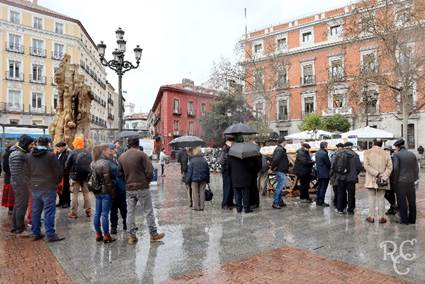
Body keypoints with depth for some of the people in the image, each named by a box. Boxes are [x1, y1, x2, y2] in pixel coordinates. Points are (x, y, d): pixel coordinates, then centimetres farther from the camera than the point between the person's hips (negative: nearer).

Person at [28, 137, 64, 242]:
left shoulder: (30, 156, 7)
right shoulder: (50, 155, -12)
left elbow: (28, 171, 13)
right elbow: (59, 171, -10)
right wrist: (56, 182, 5)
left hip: (35, 187, 6)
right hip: (48, 187, -6)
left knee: (36, 211, 14)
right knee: (49, 211, -3)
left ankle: (36, 233, 22)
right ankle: (50, 235, -1)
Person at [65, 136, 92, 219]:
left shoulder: (73, 153, -13)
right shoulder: (88, 153, -2)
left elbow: (67, 165, -7)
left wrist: (71, 170, 12)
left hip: (75, 176, -3)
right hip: (86, 176, 4)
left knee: (74, 194, 5)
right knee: (86, 193, 12)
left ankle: (73, 213, 9)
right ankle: (88, 211, 15)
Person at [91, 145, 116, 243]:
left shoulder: (93, 163, 10)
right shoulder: (105, 162, -16)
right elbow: (107, 179, -18)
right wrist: (112, 192, -12)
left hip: (97, 191, 8)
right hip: (105, 191, -8)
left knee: (97, 213, 13)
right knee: (105, 214, -2)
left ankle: (98, 234, 22)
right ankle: (106, 236, 5)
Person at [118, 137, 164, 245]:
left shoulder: (121, 157, 5)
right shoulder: (141, 154, -11)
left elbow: (120, 173, 9)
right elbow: (149, 170, -14)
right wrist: (147, 181, 2)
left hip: (129, 189, 5)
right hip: (142, 187, -4)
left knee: (130, 212, 11)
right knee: (148, 211, 5)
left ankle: (131, 236, 15)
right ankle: (154, 234, 14)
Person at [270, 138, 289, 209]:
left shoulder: (278, 149, 15)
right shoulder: (280, 150, -18)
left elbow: (273, 158, 19)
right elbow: (276, 159, -30)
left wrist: (273, 167, 13)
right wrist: (274, 167, -18)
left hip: (280, 170, 11)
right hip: (281, 171, -11)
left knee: (280, 186, 17)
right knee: (279, 187, -7)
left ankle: (280, 201, 26)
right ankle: (275, 203, -3)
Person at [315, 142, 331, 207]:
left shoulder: (317, 153, 9)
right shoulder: (324, 153, -19)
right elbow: (328, 163, -15)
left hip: (319, 173, 9)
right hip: (324, 173, -9)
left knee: (319, 187, 16)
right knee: (323, 188, -2)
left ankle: (318, 201, 22)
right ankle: (321, 202, 3)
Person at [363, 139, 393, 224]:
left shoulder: (367, 152, -2)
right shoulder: (386, 153, 3)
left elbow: (366, 165, -12)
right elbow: (389, 167, -4)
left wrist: (377, 174, -12)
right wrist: (384, 176, -10)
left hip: (371, 180, -1)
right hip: (382, 181, 1)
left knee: (371, 198, 6)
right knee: (381, 198, 8)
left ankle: (371, 217, 10)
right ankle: (381, 217, 12)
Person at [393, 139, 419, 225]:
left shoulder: (397, 155, -9)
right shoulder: (412, 154, 6)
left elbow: (395, 168, -14)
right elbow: (416, 168, 7)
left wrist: (395, 180, -3)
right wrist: (415, 178, 14)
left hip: (401, 182, -5)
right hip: (411, 181, 5)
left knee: (402, 201, 4)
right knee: (412, 201, 14)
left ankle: (404, 220, 9)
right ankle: (412, 219, 22)